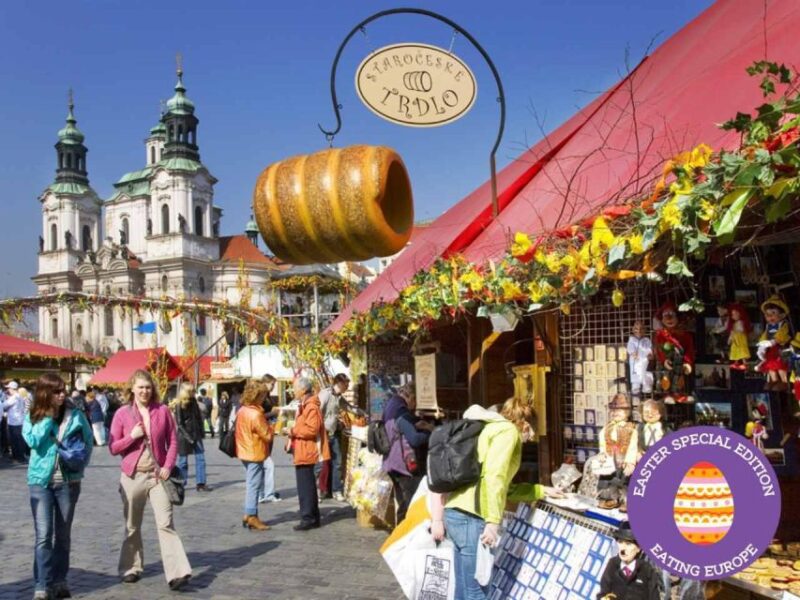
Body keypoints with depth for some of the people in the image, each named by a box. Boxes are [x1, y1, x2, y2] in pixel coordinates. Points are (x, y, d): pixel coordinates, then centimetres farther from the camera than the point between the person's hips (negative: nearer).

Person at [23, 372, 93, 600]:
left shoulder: (75, 415, -1)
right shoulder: (33, 416, -2)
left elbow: (88, 439, 10)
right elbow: (32, 441, -19)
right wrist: (48, 417, -15)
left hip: (69, 480, 2)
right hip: (41, 480, -1)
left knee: (63, 534, 10)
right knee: (43, 535, -7)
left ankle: (59, 580, 21)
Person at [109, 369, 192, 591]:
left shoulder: (162, 411, 0)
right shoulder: (122, 413, -1)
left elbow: (173, 442, 4)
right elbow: (113, 448, 0)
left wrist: (168, 466, -9)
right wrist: (132, 436, -15)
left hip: (158, 475, -1)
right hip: (132, 476, 1)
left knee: (166, 523, -8)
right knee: (132, 526, 13)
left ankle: (177, 573, -12)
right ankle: (131, 568, 30)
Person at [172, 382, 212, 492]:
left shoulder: (193, 402, 7)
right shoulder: (178, 405, -9)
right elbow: (179, 424, -12)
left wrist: (201, 432, 6)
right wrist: (188, 437, -17)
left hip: (196, 435, 6)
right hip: (184, 436, -6)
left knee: (200, 459, 1)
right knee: (183, 461, 4)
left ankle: (201, 483, 4)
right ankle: (181, 484, 15)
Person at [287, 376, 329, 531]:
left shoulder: (312, 407, -16)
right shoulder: (303, 406, 18)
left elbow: (312, 430, -24)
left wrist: (292, 431, -17)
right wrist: (292, 431, 11)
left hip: (306, 453, -11)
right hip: (301, 452, 11)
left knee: (305, 486, -7)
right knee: (307, 486, 15)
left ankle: (308, 518, -2)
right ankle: (313, 517, 22)